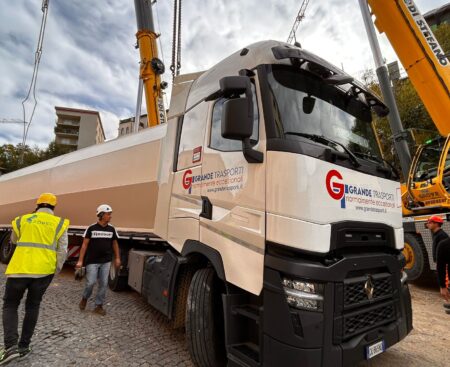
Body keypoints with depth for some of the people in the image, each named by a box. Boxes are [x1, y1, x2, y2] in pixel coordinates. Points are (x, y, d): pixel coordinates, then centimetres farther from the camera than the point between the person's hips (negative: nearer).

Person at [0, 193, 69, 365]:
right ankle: (24, 346, 23)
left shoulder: (22, 220, 6)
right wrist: (56, 271, 10)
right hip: (44, 270, 1)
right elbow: (62, 251, -2)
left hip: (20, 268, 0)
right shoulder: (59, 223, 2)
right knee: (32, 306, 17)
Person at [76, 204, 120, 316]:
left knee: (103, 284, 4)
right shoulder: (91, 228, -7)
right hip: (92, 261, -3)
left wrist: (117, 258, 11)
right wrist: (80, 260, -6)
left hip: (106, 262, 3)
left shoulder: (111, 229, 3)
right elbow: (85, 245, -3)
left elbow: (115, 243, 13)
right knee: (91, 282, 0)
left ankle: (99, 306, 20)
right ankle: (84, 298, 31)